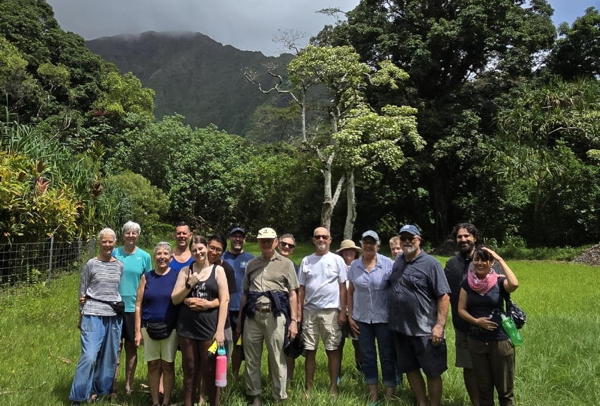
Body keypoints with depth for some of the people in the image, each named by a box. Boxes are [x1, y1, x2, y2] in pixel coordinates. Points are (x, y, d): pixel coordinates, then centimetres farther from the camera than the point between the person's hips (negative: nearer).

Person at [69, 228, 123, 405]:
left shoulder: (119, 266, 7)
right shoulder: (91, 264, -1)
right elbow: (82, 292, 4)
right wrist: (81, 315, 4)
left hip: (114, 315, 4)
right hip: (93, 314, -4)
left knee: (110, 356, 9)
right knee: (89, 356, -9)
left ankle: (102, 390, 25)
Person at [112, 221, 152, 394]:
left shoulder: (144, 256, 1)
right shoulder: (115, 253, 2)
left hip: (134, 307, 0)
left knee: (131, 347, 9)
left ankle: (129, 385, 21)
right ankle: (112, 385, 19)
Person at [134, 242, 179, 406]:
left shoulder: (176, 276, -1)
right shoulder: (146, 277, 3)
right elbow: (138, 305, 4)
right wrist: (137, 331, 0)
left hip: (170, 328, -1)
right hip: (149, 328, 2)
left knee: (168, 365, 6)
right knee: (153, 365, 9)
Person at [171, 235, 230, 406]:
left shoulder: (218, 270, 2)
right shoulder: (185, 271, 9)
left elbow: (224, 300, -3)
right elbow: (175, 299, 6)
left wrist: (220, 330, -10)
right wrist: (189, 285, -10)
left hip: (209, 328, -2)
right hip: (187, 328, 2)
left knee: (210, 372, 2)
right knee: (190, 371, 11)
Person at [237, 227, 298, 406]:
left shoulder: (286, 264, 4)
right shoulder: (251, 264, 13)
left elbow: (292, 294, 2)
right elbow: (245, 293, 17)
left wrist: (293, 320, -4)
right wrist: (240, 318, 15)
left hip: (275, 315, -3)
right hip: (253, 315, 3)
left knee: (277, 359, 3)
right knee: (251, 358, 9)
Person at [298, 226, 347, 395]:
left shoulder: (337, 260, 2)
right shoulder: (306, 261, 8)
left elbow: (343, 287, 1)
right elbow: (301, 288, 10)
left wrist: (342, 312, -4)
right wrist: (299, 312, 5)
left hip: (331, 311, -2)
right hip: (309, 311, 2)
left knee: (333, 350, 4)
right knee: (309, 351, 7)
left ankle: (333, 387, 17)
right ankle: (308, 388, 20)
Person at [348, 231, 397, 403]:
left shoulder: (389, 264, -8)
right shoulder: (354, 266, 2)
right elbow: (350, 292, 9)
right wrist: (350, 316, 5)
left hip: (384, 318, -3)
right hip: (362, 319, 3)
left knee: (387, 357, 6)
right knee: (367, 357, 12)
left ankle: (390, 395, 22)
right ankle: (373, 395, 27)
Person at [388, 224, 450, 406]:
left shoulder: (430, 263, -11)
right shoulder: (398, 261, 8)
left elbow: (443, 296, -14)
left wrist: (439, 325, -19)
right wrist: (391, 319, 13)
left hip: (424, 330, -6)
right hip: (400, 328, 6)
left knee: (432, 373, 7)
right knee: (411, 370, 17)